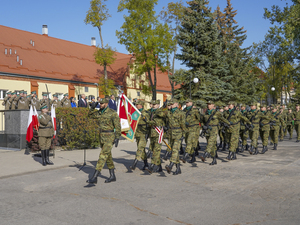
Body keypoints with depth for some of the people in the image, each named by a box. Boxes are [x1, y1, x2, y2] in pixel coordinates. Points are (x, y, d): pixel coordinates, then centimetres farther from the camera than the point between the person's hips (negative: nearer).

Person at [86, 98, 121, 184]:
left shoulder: (112, 113, -11)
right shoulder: (99, 113, 9)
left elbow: (117, 125, -11)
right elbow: (90, 115, 24)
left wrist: (117, 137, -14)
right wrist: (92, 107, 7)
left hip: (109, 137, -8)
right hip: (101, 136, 8)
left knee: (103, 156, -11)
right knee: (108, 156, 14)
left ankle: (94, 177, -13)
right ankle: (112, 176, 24)